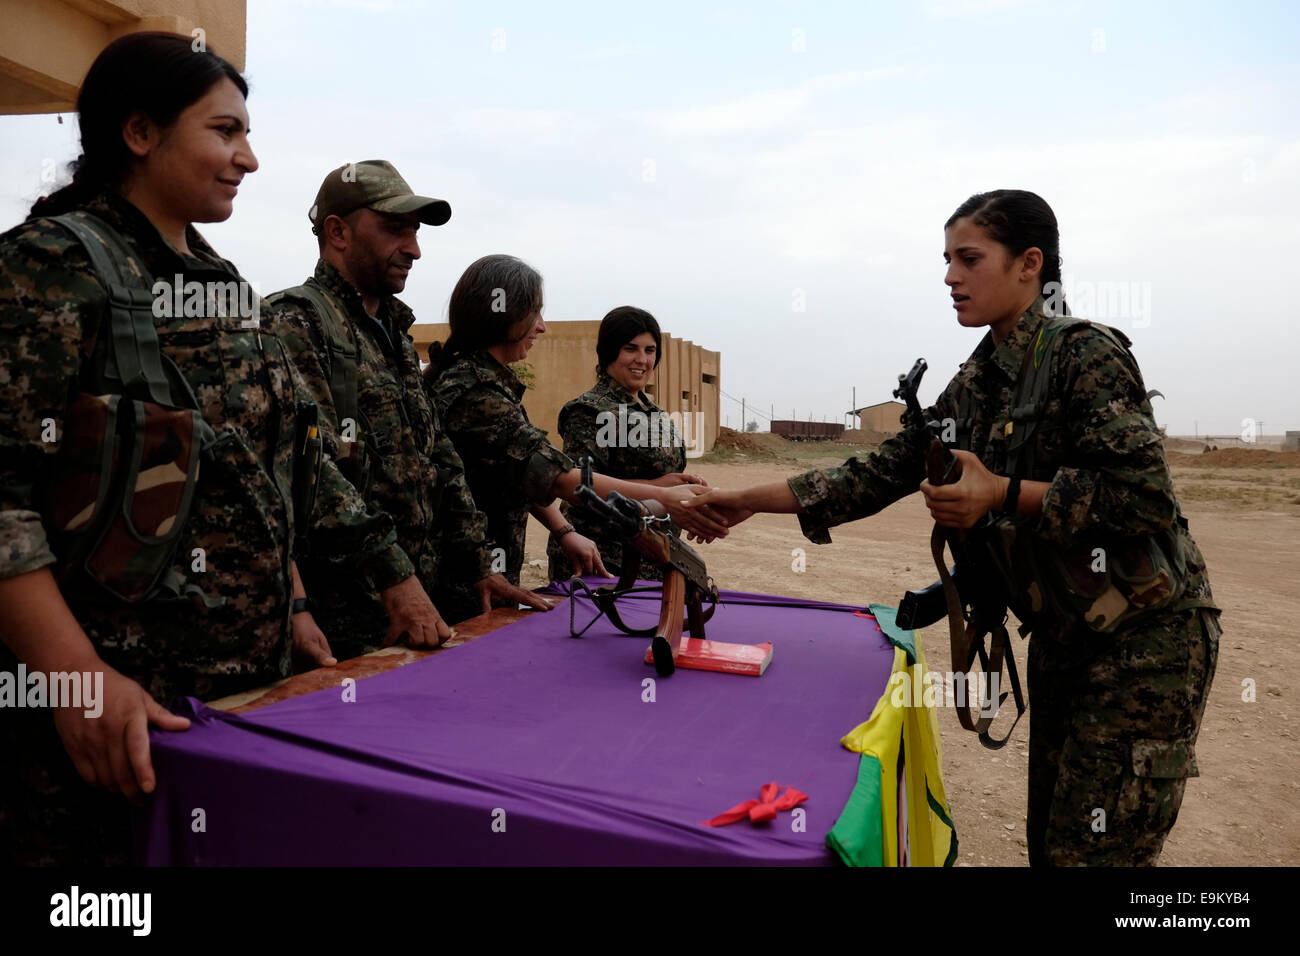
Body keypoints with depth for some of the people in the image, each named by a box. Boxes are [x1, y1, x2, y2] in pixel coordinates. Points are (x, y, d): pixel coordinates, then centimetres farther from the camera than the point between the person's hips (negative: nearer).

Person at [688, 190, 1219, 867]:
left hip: (1144, 636, -7)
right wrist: (750, 500, 2)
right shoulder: (976, 384, 7)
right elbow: (883, 473, 6)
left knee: (1094, 849, -3)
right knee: (1049, 839, 16)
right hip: (1064, 632, 8)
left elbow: (1146, 493, -23)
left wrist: (1002, 493, -24)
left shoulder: (1087, 354, -16)